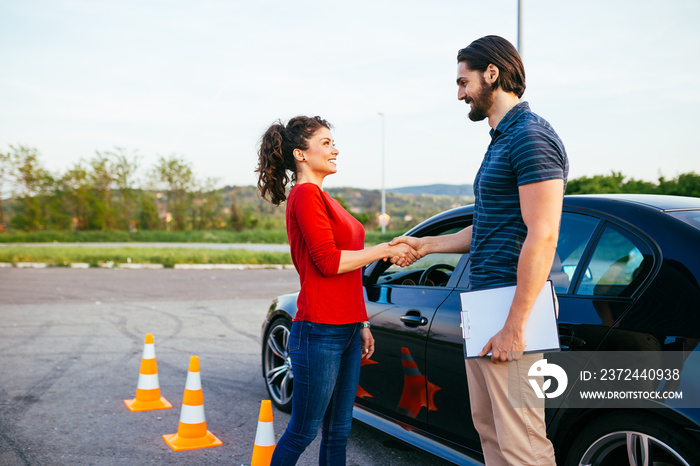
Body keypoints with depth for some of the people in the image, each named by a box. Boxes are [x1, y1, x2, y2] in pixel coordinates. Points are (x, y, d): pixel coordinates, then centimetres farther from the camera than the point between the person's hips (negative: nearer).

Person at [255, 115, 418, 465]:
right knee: (303, 432, 2)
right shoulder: (305, 194, -10)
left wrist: (362, 324, 18)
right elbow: (328, 262, -18)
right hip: (319, 332, -9)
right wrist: (385, 250, -11)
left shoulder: (322, 197, 18)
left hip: (346, 330, 9)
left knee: (338, 432, 13)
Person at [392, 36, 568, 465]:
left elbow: (542, 239, -21)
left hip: (512, 304, -11)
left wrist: (514, 326, -23)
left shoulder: (531, 136, -13)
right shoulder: (501, 140, 20)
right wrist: (424, 245, 28)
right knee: (488, 428, 18)